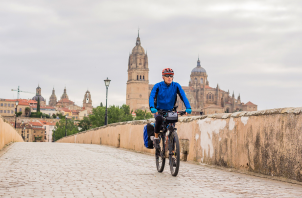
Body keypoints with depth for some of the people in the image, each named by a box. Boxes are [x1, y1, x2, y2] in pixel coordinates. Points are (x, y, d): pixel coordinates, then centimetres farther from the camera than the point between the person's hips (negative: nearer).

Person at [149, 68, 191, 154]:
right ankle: (156, 138, -15)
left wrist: (188, 107, -33)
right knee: (159, 119, -35)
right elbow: (151, 96, -24)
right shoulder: (158, 86, -11)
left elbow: (183, 96, -16)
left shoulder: (176, 86, -7)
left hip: (171, 111, 2)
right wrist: (152, 107, -43)